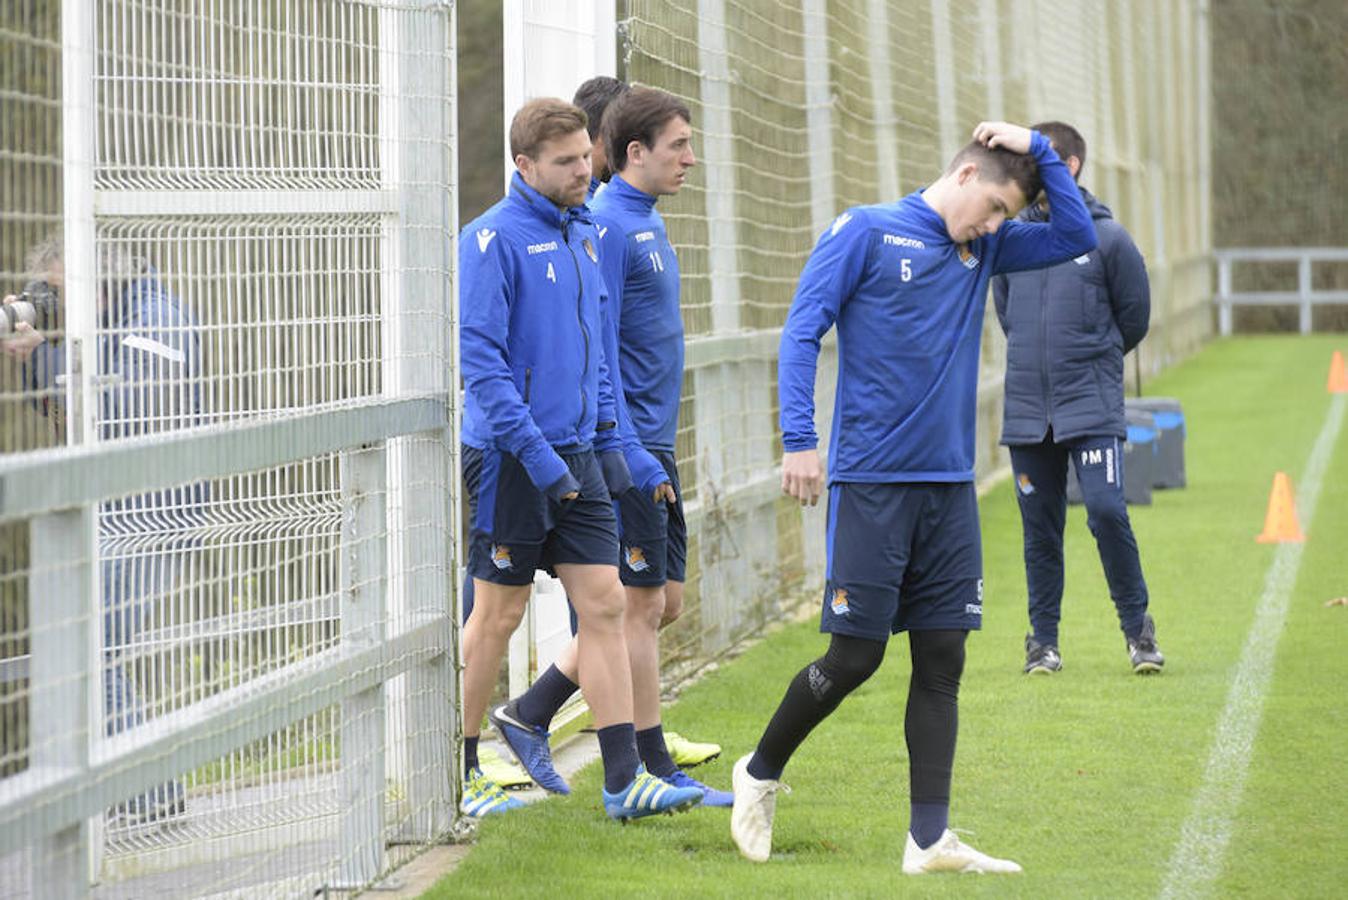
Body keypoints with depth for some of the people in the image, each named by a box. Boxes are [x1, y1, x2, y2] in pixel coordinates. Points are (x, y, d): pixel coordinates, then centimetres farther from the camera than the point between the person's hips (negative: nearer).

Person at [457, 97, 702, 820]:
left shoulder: (585, 237, 13)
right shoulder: (494, 239, -11)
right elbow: (480, 356, -17)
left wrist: (609, 436, 12)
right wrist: (537, 454, -20)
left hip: (577, 456, 7)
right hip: (509, 459, -7)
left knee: (603, 605, 1)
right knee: (497, 616, 2)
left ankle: (623, 780, 1)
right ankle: (456, 773, 15)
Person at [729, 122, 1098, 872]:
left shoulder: (983, 248, 12)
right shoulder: (867, 232, -4)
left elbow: (1078, 238, 11)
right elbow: (803, 331, -7)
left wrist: (1038, 149, 2)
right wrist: (800, 439, -15)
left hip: (949, 486, 6)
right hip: (871, 484, -6)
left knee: (942, 661, 3)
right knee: (855, 657, -2)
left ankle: (930, 838, 6)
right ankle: (761, 773, 21)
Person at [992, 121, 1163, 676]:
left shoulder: (1107, 238, -5)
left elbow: (1134, 318, 6)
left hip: (1092, 405, -3)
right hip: (1026, 407, 3)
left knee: (1107, 510, -14)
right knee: (1040, 529, 7)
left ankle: (1137, 624, 2)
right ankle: (1043, 638, 17)